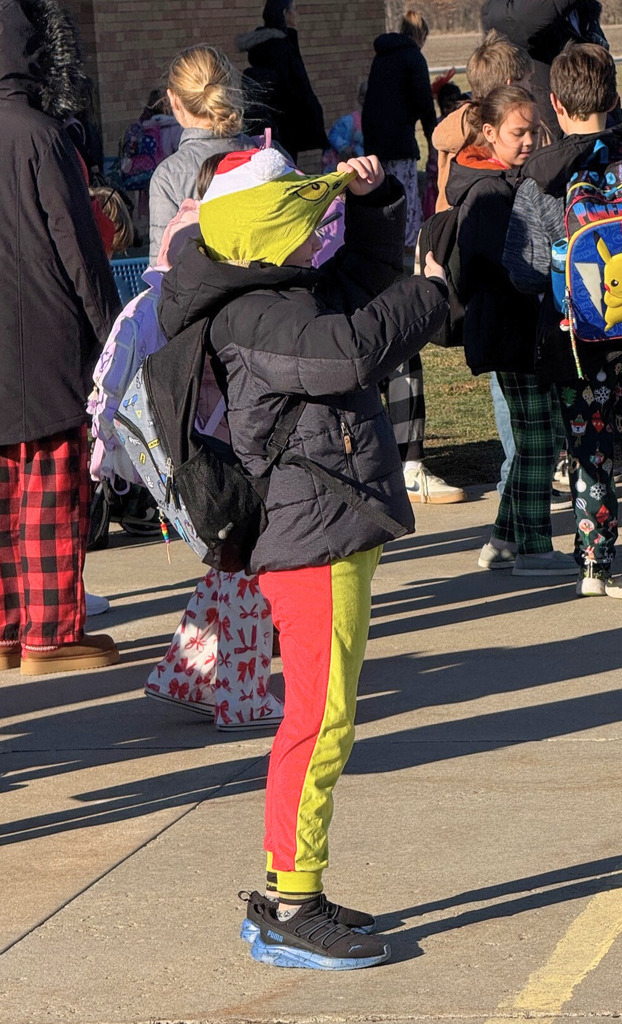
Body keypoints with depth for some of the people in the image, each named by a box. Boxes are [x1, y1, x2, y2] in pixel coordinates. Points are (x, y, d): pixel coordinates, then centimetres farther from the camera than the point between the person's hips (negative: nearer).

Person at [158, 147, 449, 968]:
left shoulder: (301, 293, 15)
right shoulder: (249, 317, -15)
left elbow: (369, 265, 30)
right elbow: (352, 351, -27)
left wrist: (371, 195, 10)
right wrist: (428, 295, -12)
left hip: (338, 534, 11)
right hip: (312, 538, -11)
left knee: (318, 718, 15)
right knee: (322, 719, -10)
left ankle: (286, 894, 21)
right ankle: (291, 912, -7)